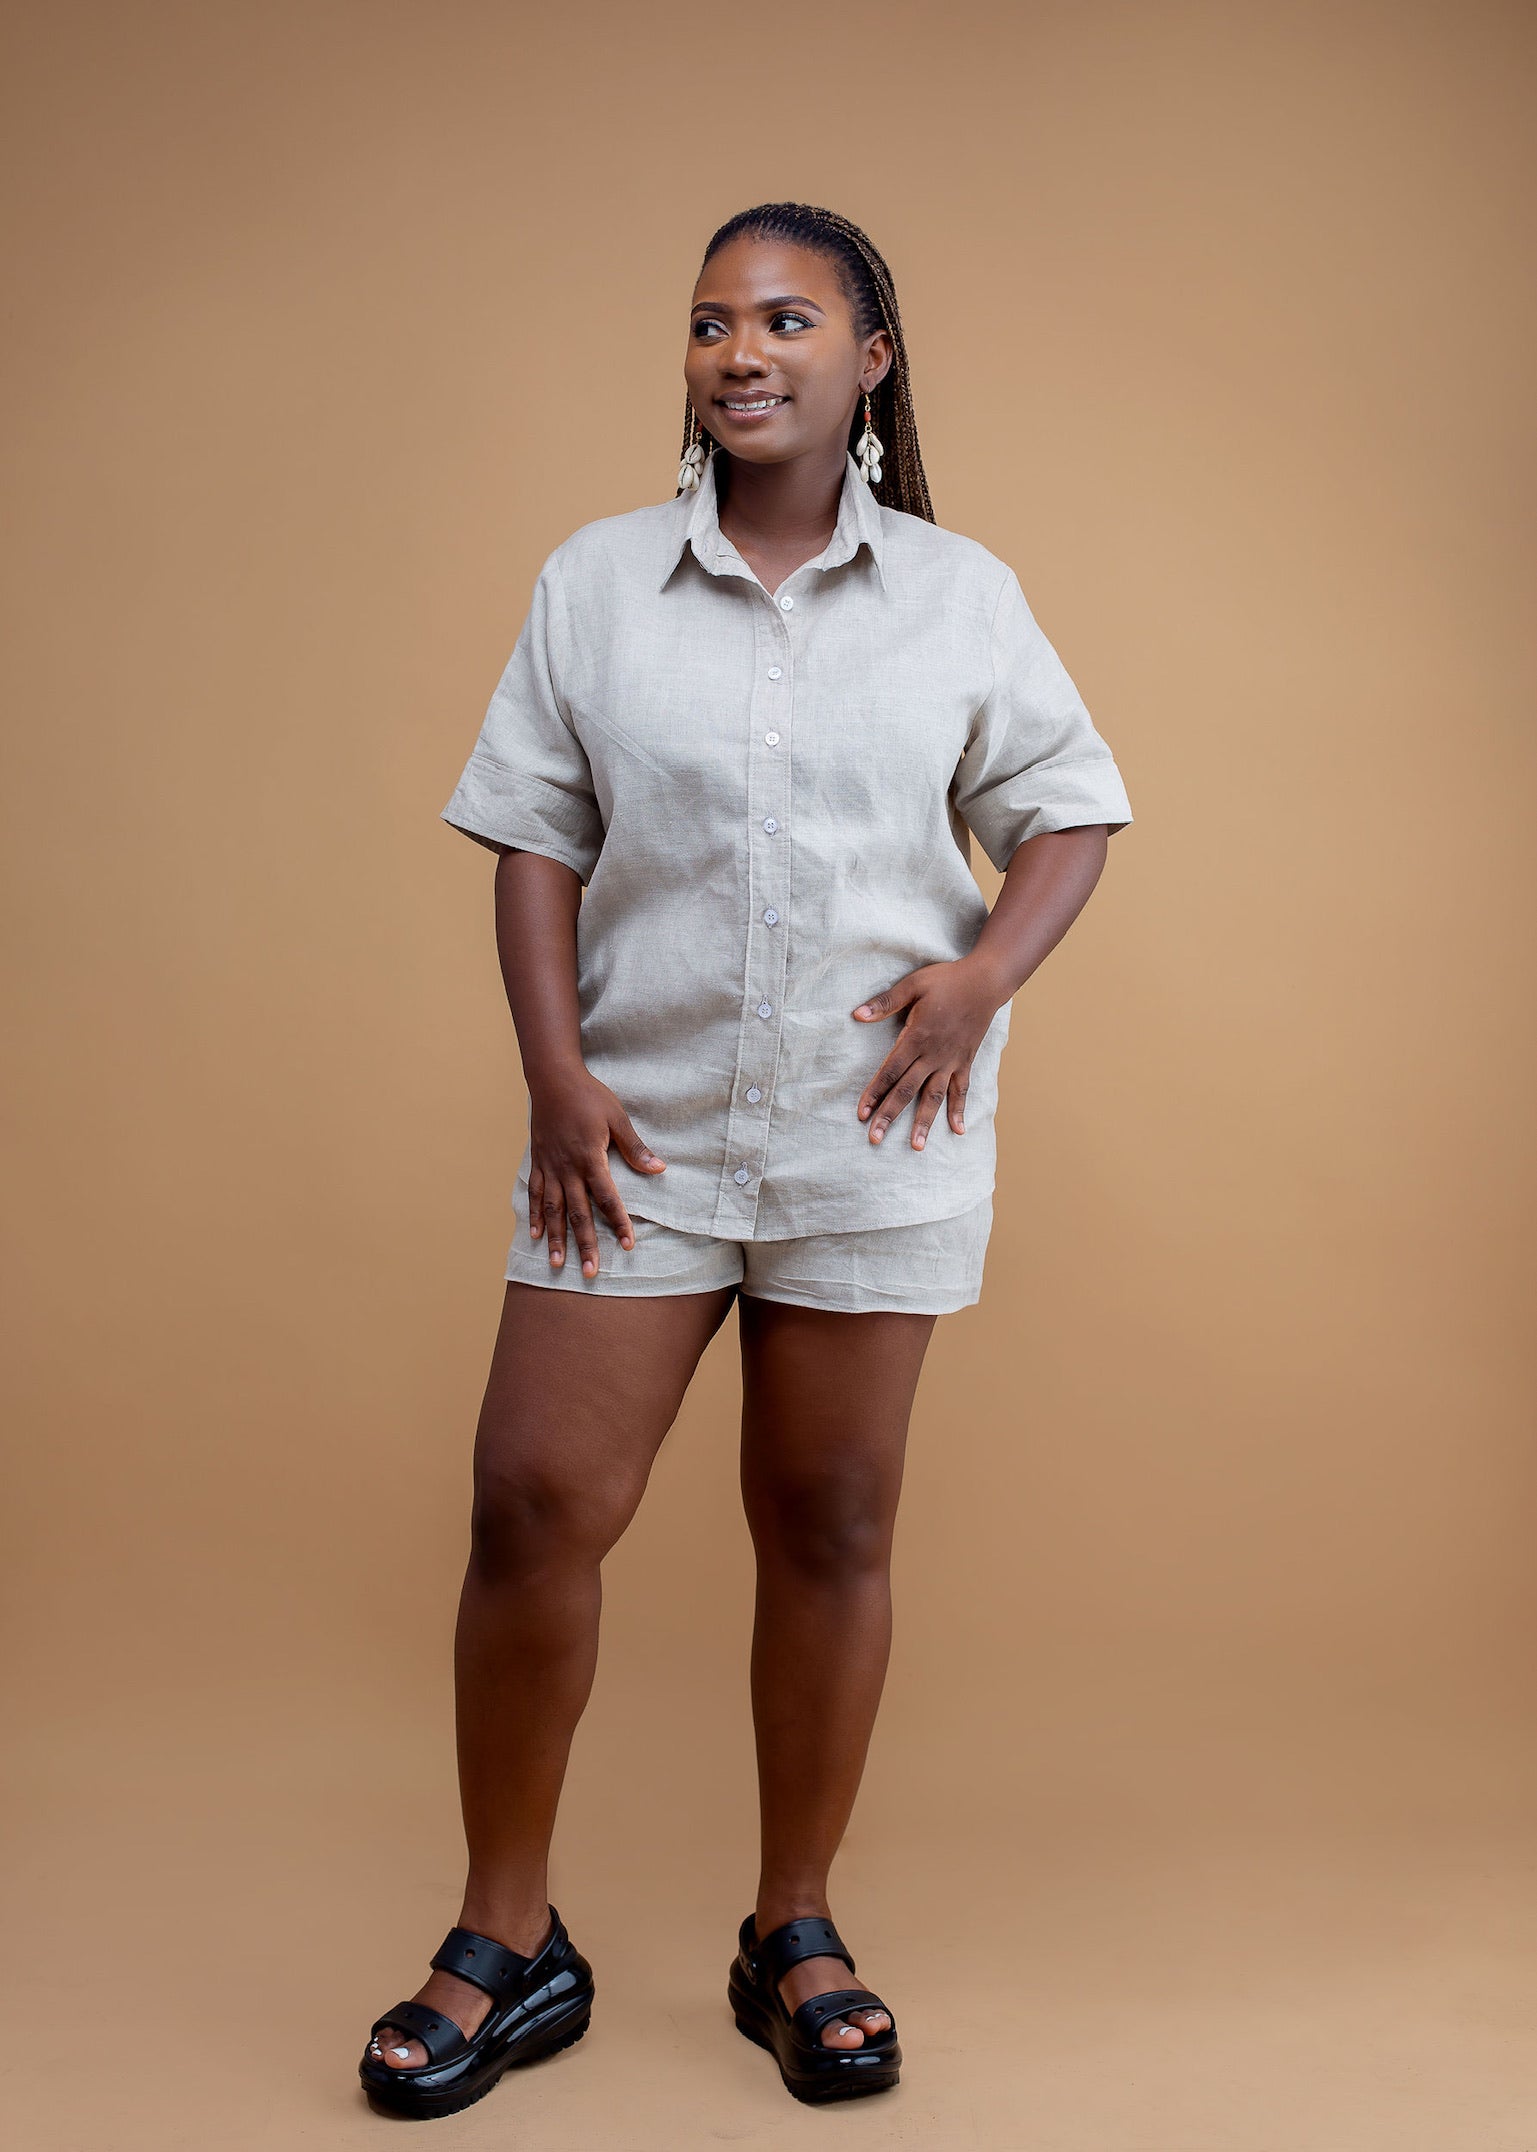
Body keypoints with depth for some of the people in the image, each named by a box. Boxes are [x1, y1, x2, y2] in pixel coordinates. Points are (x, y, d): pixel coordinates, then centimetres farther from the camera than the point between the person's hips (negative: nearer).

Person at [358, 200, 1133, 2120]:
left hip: (874, 1124, 0)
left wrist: (985, 970, -10)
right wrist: (555, 1070, -7)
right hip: (639, 1121, 1)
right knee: (534, 1499, -4)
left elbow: (1067, 812, 9)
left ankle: (794, 1934, 26)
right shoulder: (594, 583, 5)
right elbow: (535, 835, 3)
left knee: (828, 1525, 7)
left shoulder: (959, 595, 4)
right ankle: (507, 1943, 16)